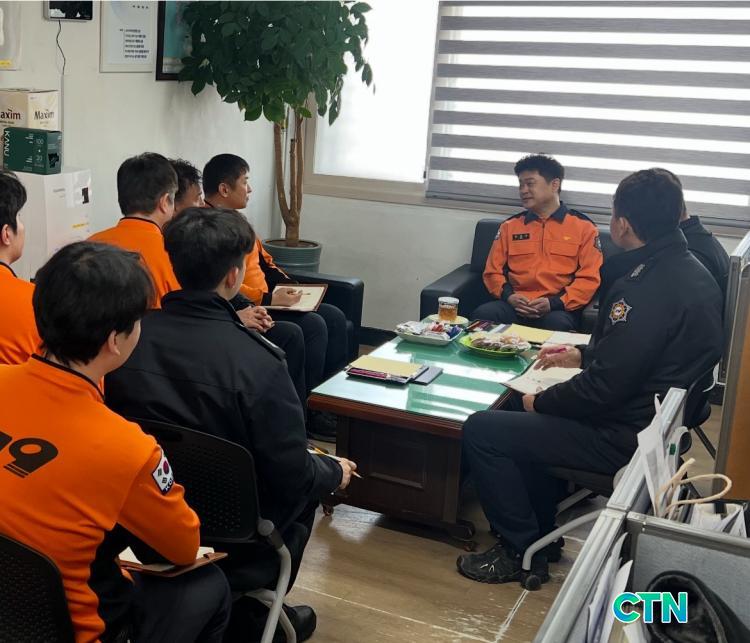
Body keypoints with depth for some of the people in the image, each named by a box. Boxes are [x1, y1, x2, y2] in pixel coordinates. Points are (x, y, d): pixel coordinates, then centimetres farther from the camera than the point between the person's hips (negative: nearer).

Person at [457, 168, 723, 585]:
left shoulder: (651, 288, -28)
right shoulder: (686, 269, 3)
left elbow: (604, 389, -26)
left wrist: (541, 402, -10)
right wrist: (583, 356, 15)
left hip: (626, 437, -10)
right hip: (657, 418, 10)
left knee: (482, 430, -8)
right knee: (524, 421, 26)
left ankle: (521, 551, 7)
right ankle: (541, 530, 31)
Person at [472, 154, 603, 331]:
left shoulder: (583, 227, 9)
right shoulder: (509, 226, 19)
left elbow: (589, 278, 2)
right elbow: (493, 271, 17)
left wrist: (554, 303, -13)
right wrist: (508, 295, -5)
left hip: (558, 308, -2)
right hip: (515, 305, 3)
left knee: (557, 324, -38)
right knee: (481, 315, -30)